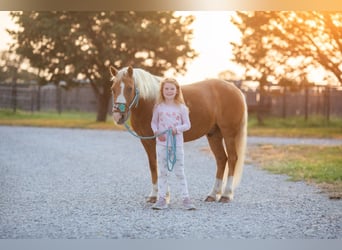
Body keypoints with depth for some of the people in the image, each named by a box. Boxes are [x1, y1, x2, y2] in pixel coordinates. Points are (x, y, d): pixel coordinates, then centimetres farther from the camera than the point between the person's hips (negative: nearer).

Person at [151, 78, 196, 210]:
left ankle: (186, 198, 6)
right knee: (162, 172, 6)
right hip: (162, 143, 2)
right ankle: (161, 199, 10)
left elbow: (187, 124, 0)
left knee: (179, 171, 1)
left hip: (177, 143, -1)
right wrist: (156, 132, -11)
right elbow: (153, 122, 8)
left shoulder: (181, 107, -1)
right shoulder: (159, 107, 2)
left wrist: (177, 129, -18)